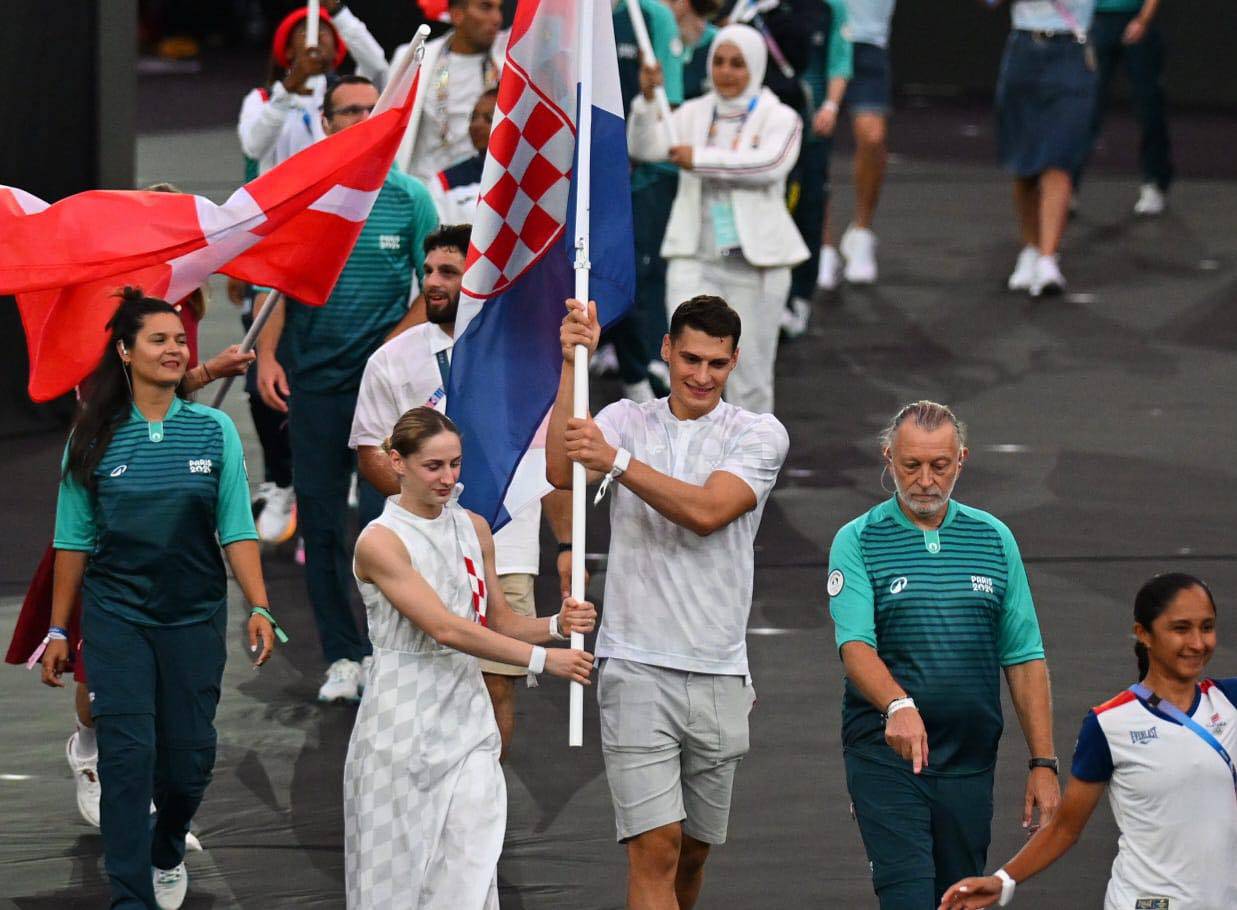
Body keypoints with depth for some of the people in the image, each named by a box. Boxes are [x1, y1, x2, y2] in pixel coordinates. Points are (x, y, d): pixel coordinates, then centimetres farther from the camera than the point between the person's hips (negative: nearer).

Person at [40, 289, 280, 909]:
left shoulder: (214, 431, 1)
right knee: (127, 755, -9)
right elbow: (74, 541, 3)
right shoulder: (95, 438, -1)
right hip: (116, 618, -1)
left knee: (189, 758, 7)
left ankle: (167, 852, 37)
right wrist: (59, 631, 3)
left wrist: (258, 608, -11)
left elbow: (236, 531, -1)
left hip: (195, 616, 1)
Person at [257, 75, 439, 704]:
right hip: (312, 382, 2)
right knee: (320, 522, 4)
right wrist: (267, 356, -4)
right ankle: (342, 655, 12)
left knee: (384, 518, -8)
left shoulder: (410, 199, 2)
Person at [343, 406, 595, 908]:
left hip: (466, 718, 5)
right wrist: (541, 658, -25)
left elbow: (500, 622, 13)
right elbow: (444, 628, -20)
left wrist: (556, 625, -9)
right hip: (403, 724, -5)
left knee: (472, 867, -6)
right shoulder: (380, 541, -12)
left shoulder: (473, 528, 8)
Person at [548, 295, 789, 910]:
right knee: (656, 847, -12)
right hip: (637, 668, -2)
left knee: (694, 853, 13)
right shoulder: (626, 421, 7)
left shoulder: (759, 435, 2)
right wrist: (573, 364, -18)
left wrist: (617, 461, -23)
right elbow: (561, 472, -13)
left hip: (719, 674, 2)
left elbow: (707, 512, -15)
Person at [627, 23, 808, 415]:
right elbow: (644, 147, -5)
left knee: (750, 371, 7)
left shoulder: (779, 118, 0)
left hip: (755, 261, -2)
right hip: (694, 257, 2)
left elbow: (770, 163, -19)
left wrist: (701, 159, -21)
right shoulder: (693, 114, 9)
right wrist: (647, 100, -22)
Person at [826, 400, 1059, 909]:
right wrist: (898, 705, -35)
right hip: (884, 755, -4)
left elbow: (1024, 658, 10)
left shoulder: (995, 539, 10)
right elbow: (854, 644, -15)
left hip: (969, 761, 4)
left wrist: (1043, 764, 4)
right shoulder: (857, 542, -1)